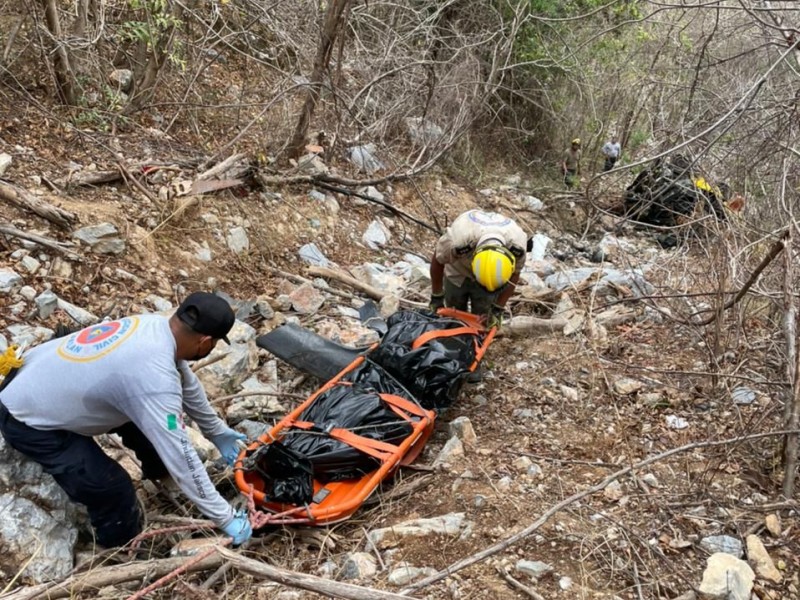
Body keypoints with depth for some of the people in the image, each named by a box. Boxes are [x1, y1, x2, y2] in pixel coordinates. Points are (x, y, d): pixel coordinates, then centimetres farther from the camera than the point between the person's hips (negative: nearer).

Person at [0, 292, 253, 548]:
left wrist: (216, 431, 19)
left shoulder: (154, 325, -9)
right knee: (112, 488, -16)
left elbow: (186, 384, 8)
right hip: (27, 420, -9)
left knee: (149, 416, 15)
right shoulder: (155, 379, -36)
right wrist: (226, 518, -23)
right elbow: (180, 455, -32)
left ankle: (158, 471, 41)